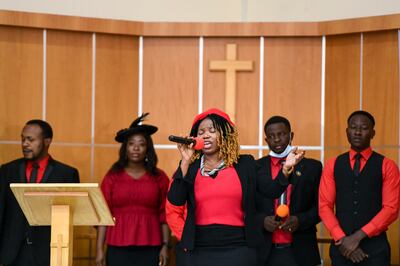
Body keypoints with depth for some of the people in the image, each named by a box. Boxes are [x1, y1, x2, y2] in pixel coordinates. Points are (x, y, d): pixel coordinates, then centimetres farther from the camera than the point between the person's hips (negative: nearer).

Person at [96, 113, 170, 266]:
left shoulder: (159, 177, 6)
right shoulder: (112, 177, 6)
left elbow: (164, 215, 6)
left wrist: (165, 246, -2)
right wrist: (100, 250, -2)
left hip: (150, 249, 0)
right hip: (118, 249, 0)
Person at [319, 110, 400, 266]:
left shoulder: (387, 166, 1)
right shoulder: (333, 165, 7)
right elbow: (324, 206, 2)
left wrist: (358, 237, -13)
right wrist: (342, 239, -11)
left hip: (375, 247, -2)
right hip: (341, 246, 2)